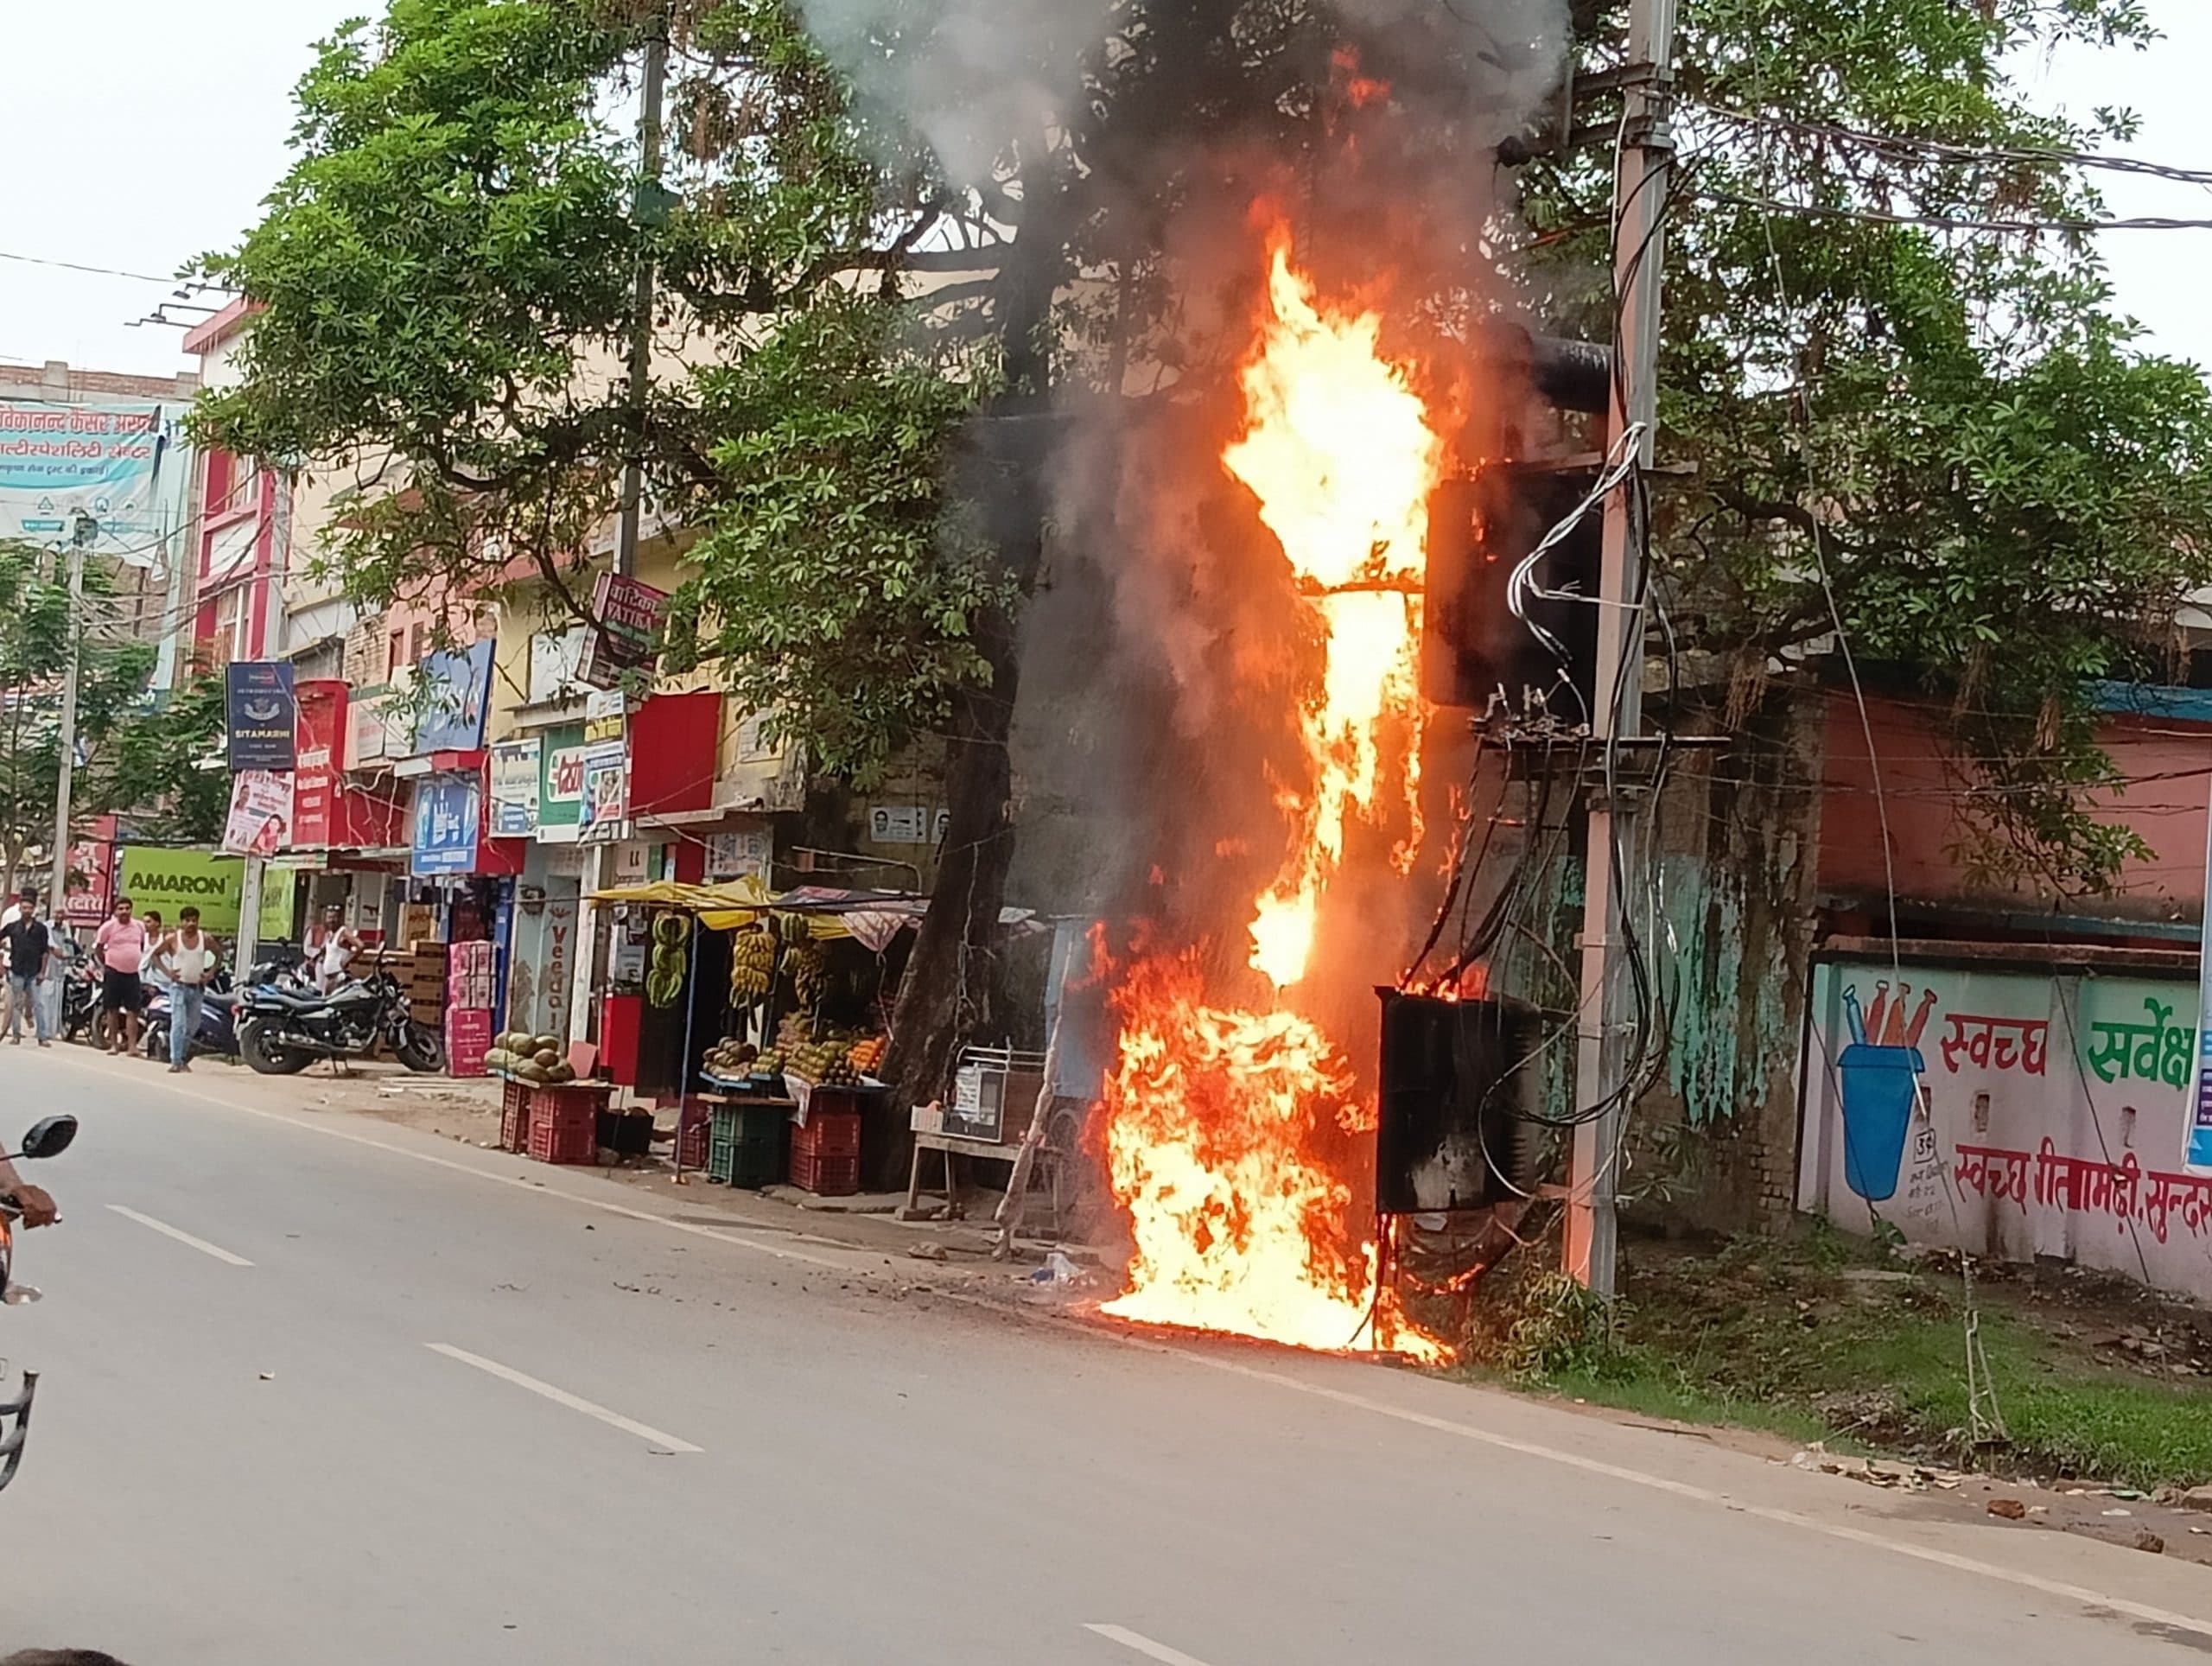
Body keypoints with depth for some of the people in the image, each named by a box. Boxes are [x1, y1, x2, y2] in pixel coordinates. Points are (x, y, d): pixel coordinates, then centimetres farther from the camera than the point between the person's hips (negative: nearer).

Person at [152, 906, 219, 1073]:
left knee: (193, 1026, 13)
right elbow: (155, 954, 4)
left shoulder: (205, 939, 1)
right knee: (178, 1024, -15)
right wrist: (167, 972, -8)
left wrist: (211, 972, 2)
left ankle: (183, 1058, 33)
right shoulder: (173, 939, -5)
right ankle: (175, 1061, -17)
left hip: (197, 987, 3)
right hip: (179, 986, -3)